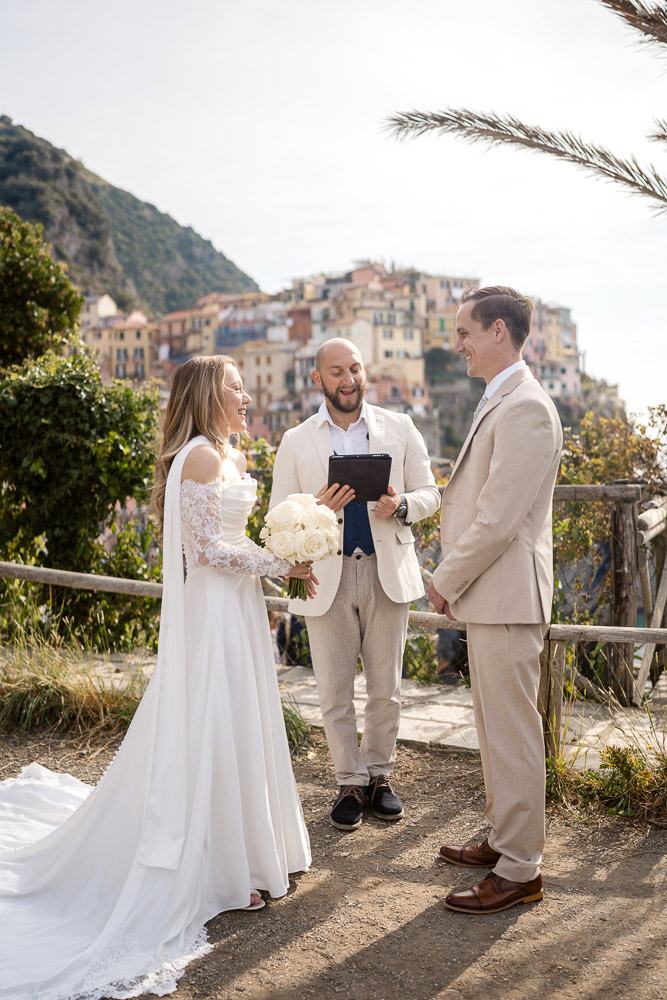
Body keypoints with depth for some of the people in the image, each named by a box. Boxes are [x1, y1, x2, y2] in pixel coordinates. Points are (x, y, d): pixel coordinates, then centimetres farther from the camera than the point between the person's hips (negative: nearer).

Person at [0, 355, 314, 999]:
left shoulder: (229, 455, 14)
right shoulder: (201, 455, -16)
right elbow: (211, 549, -20)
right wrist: (284, 563, -14)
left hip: (237, 607, 9)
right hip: (214, 609, -9)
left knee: (236, 727, 17)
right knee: (213, 733, 0)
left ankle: (244, 849, 31)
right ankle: (216, 872, 13)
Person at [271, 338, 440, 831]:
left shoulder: (400, 429, 6)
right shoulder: (296, 442, 4)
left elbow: (429, 493, 8)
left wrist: (401, 507, -14)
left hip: (387, 572, 1)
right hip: (326, 577, -1)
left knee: (386, 688, 9)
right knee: (335, 692, 4)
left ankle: (379, 776, 27)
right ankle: (351, 783, 22)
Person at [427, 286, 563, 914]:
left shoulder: (524, 408, -18)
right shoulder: (499, 403, 15)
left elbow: (499, 521, -22)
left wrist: (447, 580, -10)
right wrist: (455, 581, 13)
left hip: (507, 599, -10)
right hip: (489, 596, 10)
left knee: (512, 733, 0)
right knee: (496, 727, 19)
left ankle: (519, 871, 13)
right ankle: (504, 840, 34)